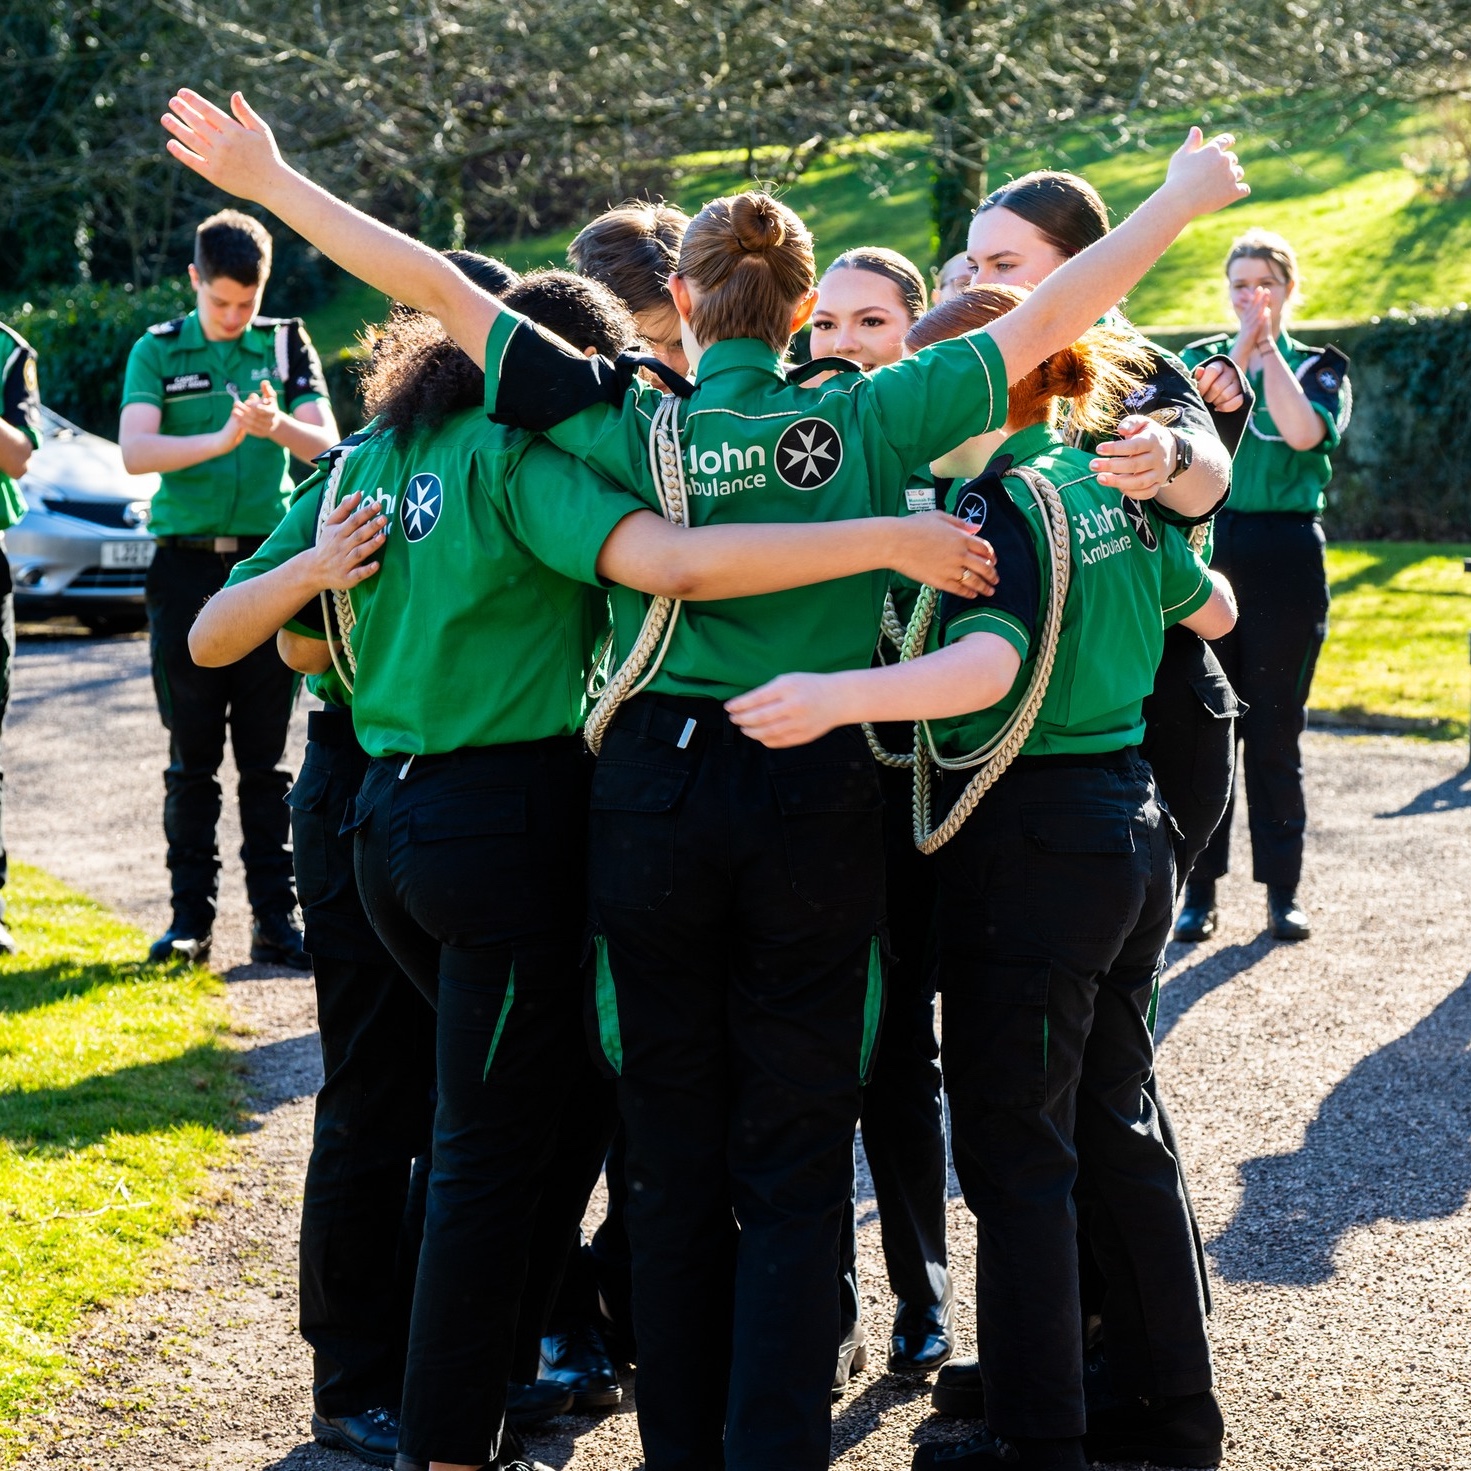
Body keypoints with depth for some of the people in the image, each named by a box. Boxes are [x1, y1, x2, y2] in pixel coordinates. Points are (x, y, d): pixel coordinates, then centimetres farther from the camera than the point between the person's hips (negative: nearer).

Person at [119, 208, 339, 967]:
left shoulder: (287, 346, 7)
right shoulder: (158, 351, 4)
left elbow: (328, 444, -3)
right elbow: (134, 450, -10)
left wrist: (277, 424, -25)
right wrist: (220, 439, -26)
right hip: (187, 564, 0)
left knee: (266, 756, 2)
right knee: (193, 755, 3)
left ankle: (275, 919, 4)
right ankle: (190, 916, 8)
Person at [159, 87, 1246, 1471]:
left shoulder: (632, 427, -5)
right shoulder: (866, 422, -4)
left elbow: (439, 290, -5)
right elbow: (1046, 318, 2)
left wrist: (270, 180, 1)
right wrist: (1181, 200, 15)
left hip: (656, 793, 1)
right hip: (817, 798, -1)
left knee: (673, 1158, 12)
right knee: (794, 1169, 6)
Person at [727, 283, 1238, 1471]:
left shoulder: (1000, 502, -15)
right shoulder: (1110, 486, 8)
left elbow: (989, 663, -33)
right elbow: (1213, 609, 22)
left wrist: (839, 694, -45)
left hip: (1030, 840, -9)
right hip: (1130, 825, 9)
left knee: (1015, 1148, 0)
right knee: (1116, 1124, 18)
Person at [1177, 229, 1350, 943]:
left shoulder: (1320, 367, 6)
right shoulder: (1202, 358, 10)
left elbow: (1305, 434, -15)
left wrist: (1269, 347, -11)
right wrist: (1241, 350, -14)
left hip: (1286, 557, -1)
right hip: (1205, 551, 1)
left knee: (1275, 731, 2)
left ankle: (1282, 889, 10)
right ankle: (1200, 889, 8)